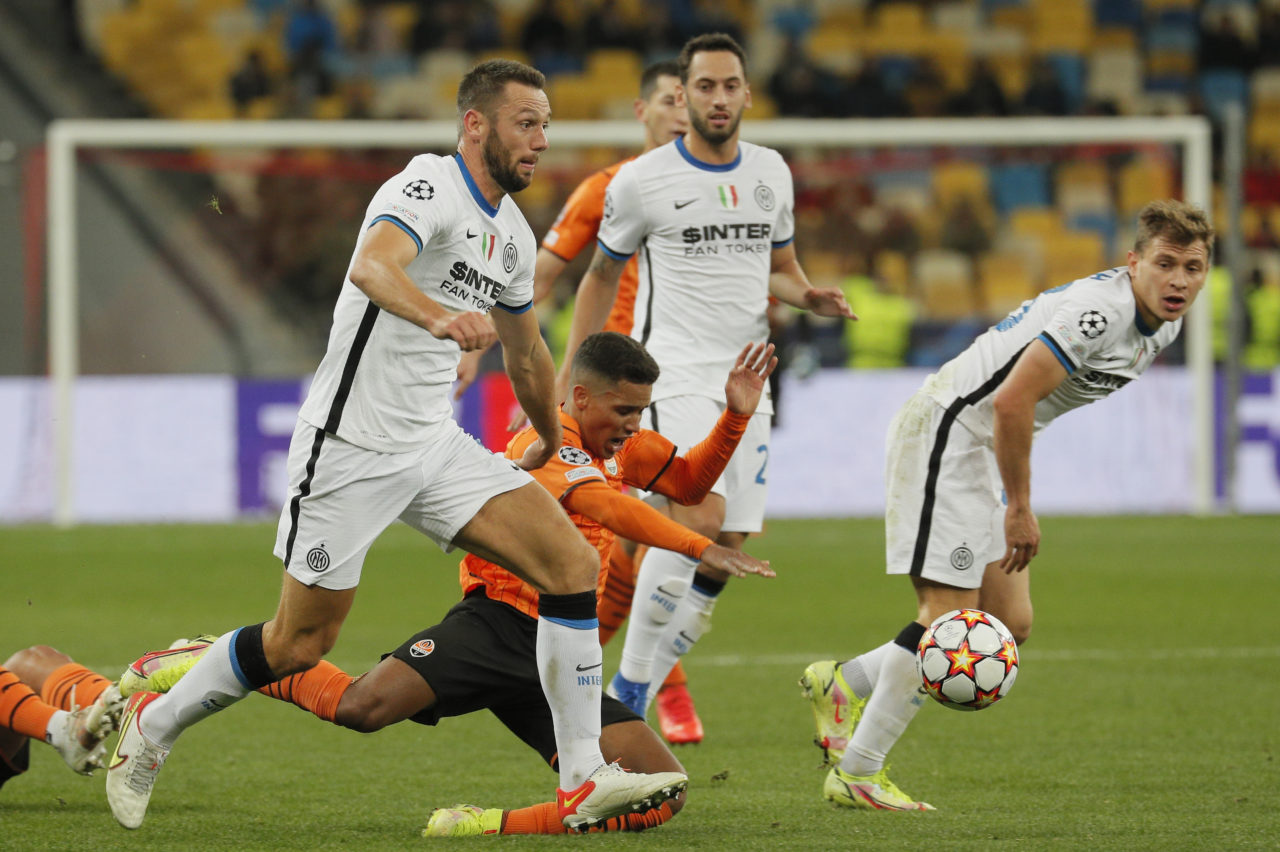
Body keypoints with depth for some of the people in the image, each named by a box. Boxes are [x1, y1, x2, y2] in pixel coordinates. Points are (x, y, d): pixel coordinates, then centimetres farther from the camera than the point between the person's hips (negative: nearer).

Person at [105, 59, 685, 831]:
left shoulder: (513, 235, 12)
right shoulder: (430, 185, -15)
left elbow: (525, 350, 30)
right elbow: (375, 266, -37)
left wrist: (552, 443, 42)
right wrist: (438, 315, -56)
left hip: (435, 445, 8)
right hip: (351, 444, -8)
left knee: (574, 565, -9)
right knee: (300, 643, -1)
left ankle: (585, 780, -8)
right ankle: (154, 724, 24)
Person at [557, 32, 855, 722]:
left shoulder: (770, 173, 10)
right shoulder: (642, 181, -3)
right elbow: (602, 275, 9)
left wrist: (809, 296, 1)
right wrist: (571, 374, 8)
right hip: (675, 374, -6)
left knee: (723, 558, 0)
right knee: (700, 519, -26)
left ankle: (630, 707, 10)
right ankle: (626, 690, -17)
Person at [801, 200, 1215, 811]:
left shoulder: (1163, 325, 6)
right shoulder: (1100, 311, -25)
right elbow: (1011, 400, -29)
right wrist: (1019, 509, -21)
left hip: (987, 451, 10)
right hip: (946, 432, -10)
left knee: (1010, 623, 5)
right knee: (950, 615, -12)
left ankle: (843, 684, 18)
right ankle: (856, 773, -3)